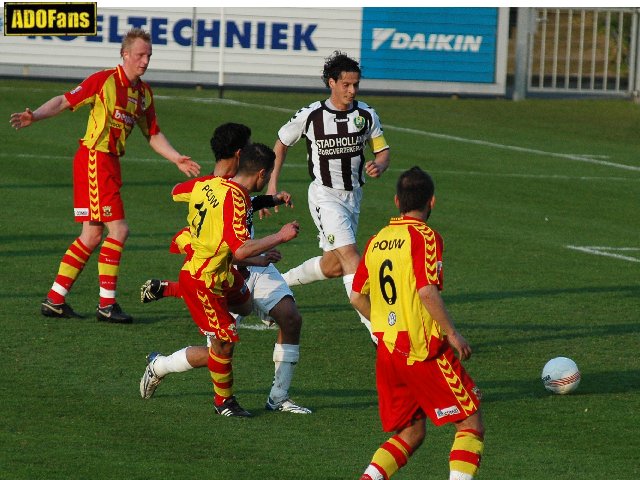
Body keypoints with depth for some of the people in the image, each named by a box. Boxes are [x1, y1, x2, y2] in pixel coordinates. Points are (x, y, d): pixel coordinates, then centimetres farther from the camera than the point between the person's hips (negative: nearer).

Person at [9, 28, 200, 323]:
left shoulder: (144, 93, 12)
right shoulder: (104, 81, -10)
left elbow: (153, 135, 20)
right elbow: (65, 101, -13)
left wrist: (177, 159, 10)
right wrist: (35, 116, -27)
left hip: (111, 163, 9)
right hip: (94, 159, -9)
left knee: (92, 235, 10)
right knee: (118, 230, -11)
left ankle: (54, 300, 16)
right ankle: (106, 304, -6)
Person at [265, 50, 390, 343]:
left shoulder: (366, 115, -3)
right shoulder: (310, 116, -11)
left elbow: (383, 151, 7)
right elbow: (282, 143, 6)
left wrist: (379, 166, -17)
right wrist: (272, 186, 4)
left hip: (353, 195, 5)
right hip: (325, 195, -5)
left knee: (333, 266, 13)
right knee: (350, 255, -20)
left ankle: (281, 283, 38)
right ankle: (374, 326, -24)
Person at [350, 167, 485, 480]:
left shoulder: (376, 241, 10)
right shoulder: (424, 237, -10)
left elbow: (357, 298, 14)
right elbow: (427, 291, -22)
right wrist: (452, 334, -13)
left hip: (387, 351, 7)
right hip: (424, 351, -7)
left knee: (410, 434, 16)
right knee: (471, 424, 2)